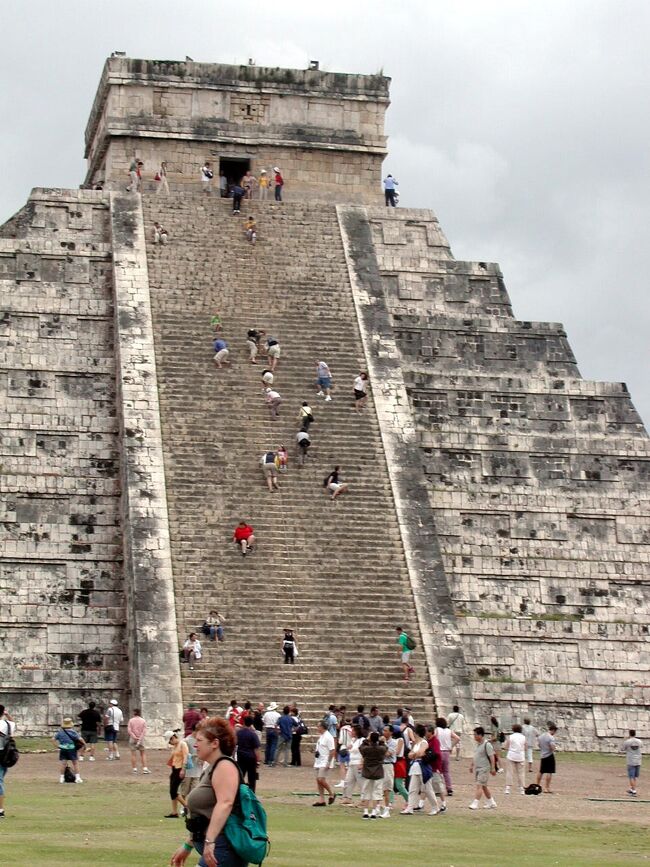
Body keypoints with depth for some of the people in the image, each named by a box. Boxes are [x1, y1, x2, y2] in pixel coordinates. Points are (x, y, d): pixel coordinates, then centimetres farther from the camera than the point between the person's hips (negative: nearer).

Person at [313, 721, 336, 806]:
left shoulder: (328, 737, -15)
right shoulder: (320, 736, 14)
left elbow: (332, 750, -18)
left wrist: (328, 763, -21)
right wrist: (315, 751, 8)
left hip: (325, 762, -10)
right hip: (318, 762, 10)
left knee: (321, 779, -16)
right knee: (318, 780, 7)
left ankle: (332, 793, 4)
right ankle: (321, 800, 11)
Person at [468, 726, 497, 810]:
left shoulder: (487, 744, -16)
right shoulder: (477, 744, 11)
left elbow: (492, 757, -17)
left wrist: (493, 768, -19)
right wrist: (471, 765, 23)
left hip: (484, 768, -9)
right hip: (477, 768, 9)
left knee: (479, 786, -12)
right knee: (484, 786, 14)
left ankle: (475, 803, -16)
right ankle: (491, 802, 25)